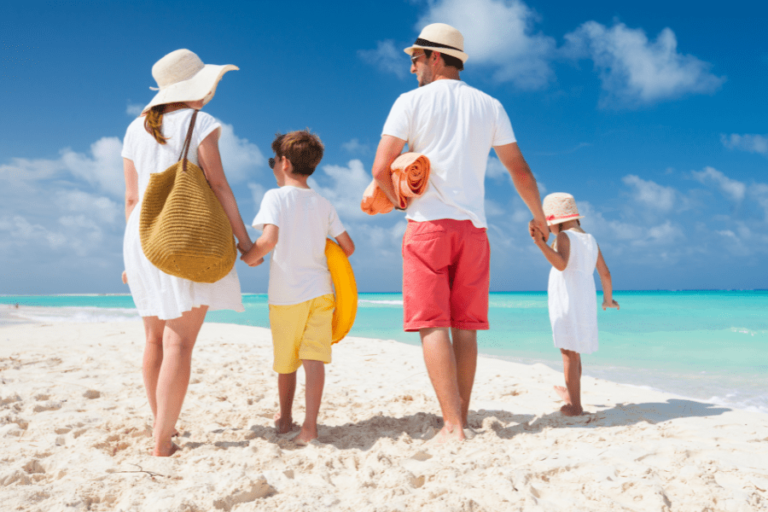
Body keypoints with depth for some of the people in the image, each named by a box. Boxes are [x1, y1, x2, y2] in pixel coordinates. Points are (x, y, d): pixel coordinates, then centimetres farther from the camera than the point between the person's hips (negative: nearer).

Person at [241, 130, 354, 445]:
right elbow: (348, 246, 10)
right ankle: (310, 426, -11)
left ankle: (285, 419, 30)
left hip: (285, 294, -2)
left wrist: (249, 256, -2)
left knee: (285, 361, 13)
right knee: (314, 357, -3)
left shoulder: (276, 196, -5)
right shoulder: (323, 203, 9)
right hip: (318, 290, 2)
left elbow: (269, 239, -21)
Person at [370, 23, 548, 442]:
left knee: (433, 325, -5)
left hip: (427, 224, -4)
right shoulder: (489, 106, 12)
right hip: (473, 227, 4)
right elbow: (520, 171, 14)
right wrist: (539, 217, 28)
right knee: (465, 327, 8)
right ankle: (461, 422, 12)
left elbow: (380, 169, -6)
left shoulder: (411, 101, 1)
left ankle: (453, 426, -11)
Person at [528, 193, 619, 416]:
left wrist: (540, 243, -36)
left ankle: (575, 405, -6)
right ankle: (572, 393, 37)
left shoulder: (564, 236, -8)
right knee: (574, 351, 21)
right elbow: (605, 273, 17)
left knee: (569, 351, -6)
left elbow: (561, 263, -28)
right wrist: (608, 299, 29)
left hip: (568, 300, -8)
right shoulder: (590, 239, 15)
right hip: (586, 301, 8)